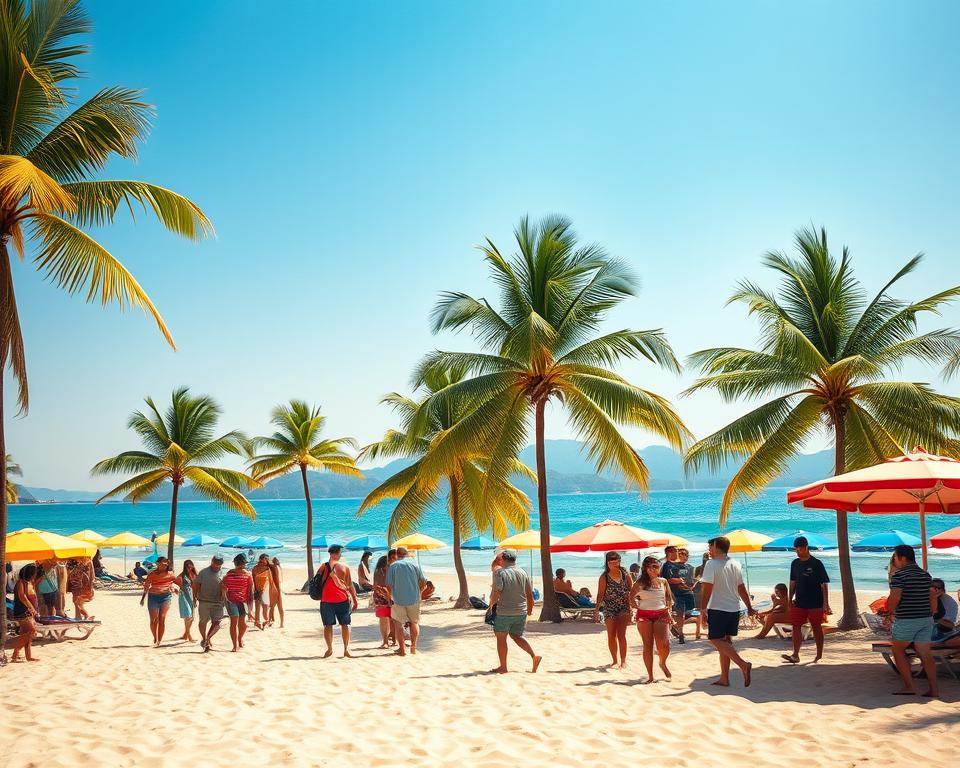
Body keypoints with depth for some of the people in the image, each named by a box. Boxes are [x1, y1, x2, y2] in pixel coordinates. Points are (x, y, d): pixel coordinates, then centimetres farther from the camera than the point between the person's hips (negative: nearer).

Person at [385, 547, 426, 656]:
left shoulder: (393, 566, -3)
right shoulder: (414, 565, 2)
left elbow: (389, 586, -6)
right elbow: (423, 582, 2)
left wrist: (391, 597, 11)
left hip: (399, 601, -2)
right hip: (414, 600, 2)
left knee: (398, 624, 11)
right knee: (414, 623, 20)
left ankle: (402, 649, 5)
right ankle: (413, 647, 20)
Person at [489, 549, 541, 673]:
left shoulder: (500, 573, -10)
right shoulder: (523, 573, 6)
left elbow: (496, 594, -17)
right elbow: (530, 594, 9)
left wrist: (491, 603, 3)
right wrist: (529, 611, 19)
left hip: (504, 612, -6)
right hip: (521, 612, 6)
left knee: (501, 638, 7)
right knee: (517, 636, 20)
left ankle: (503, 667, 11)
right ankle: (534, 656, 6)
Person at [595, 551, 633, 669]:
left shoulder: (625, 575, 2)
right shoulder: (604, 577, -2)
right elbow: (600, 594, -3)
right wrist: (597, 610, -9)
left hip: (624, 607, 0)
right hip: (609, 609, 0)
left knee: (621, 634, -7)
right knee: (611, 635, 5)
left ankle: (623, 660, -2)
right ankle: (615, 660, 18)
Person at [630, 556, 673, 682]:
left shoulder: (663, 581, 8)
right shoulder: (641, 583, 0)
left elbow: (669, 597, 17)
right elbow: (631, 597, 6)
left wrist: (668, 609, 5)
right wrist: (638, 607, -3)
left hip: (661, 615, 1)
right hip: (644, 615, -1)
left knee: (663, 645, -13)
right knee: (648, 646, 0)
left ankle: (663, 663, 21)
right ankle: (650, 676, 8)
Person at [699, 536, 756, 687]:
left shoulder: (711, 564, -12)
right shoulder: (735, 564, 9)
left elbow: (707, 589, -17)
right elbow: (742, 588, 14)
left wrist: (703, 608, -15)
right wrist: (749, 608, 21)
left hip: (718, 609, -7)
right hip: (734, 609, 7)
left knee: (716, 640, -5)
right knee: (725, 641, 13)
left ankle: (743, 664, -22)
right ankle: (724, 678, 14)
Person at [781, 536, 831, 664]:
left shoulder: (816, 564, -10)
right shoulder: (795, 563, 7)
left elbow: (824, 584, -9)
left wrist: (825, 603, -13)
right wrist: (790, 598, 10)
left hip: (815, 603, -5)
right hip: (799, 603, 5)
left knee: (816, 628, 6)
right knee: (795, 626, -2)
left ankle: (819, 655, 16)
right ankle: (795, 655, -2)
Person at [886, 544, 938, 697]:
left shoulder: (899, 575, -13)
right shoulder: (926, 575, 9)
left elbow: (894, 598, -20)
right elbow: (933, 597, 11)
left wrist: (890, 610, -2)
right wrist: (931, 614, 18)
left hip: (905, 620, -6)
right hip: (926, 620, 6)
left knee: (898, 650, 9)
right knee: (925, 653, 7)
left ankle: (909, 686, 4)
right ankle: (933, 689, 1)